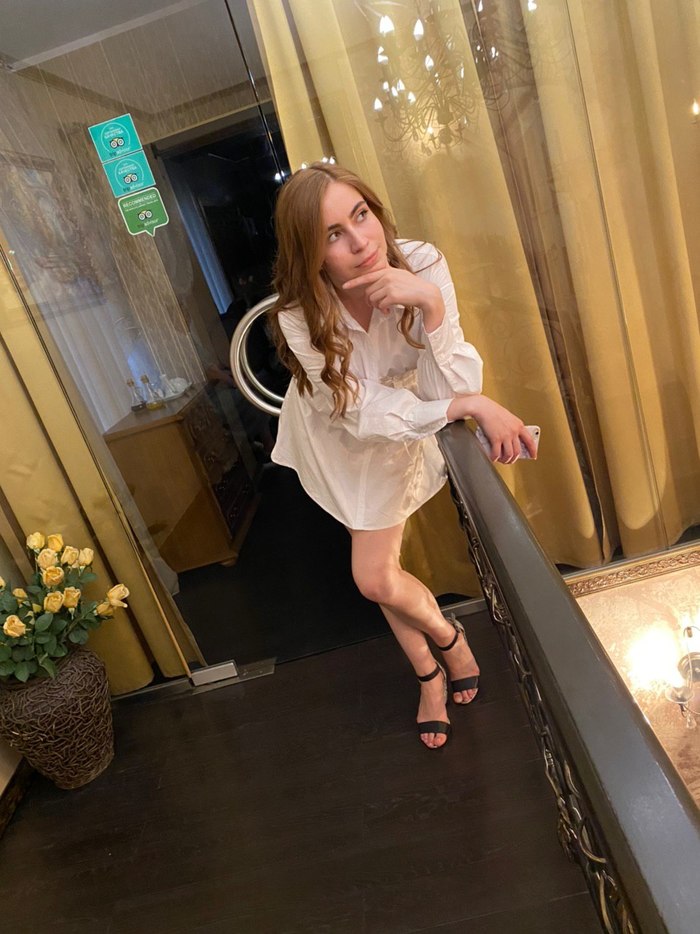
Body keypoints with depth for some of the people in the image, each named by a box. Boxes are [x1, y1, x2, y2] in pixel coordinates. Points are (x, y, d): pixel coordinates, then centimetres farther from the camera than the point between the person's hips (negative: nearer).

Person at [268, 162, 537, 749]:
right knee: (375, 574, 13)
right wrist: (469, 406, -38)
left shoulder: (421, 264, -30)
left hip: (402, 433, -1)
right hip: (336, 438, 1)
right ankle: (430, 673, 42)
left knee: (376, 578, -1)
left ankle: (446, 640, 35)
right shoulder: (300, 317, -32)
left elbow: (454, 389, -32)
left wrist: (431, 305, -48)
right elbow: (362, 415, -30)